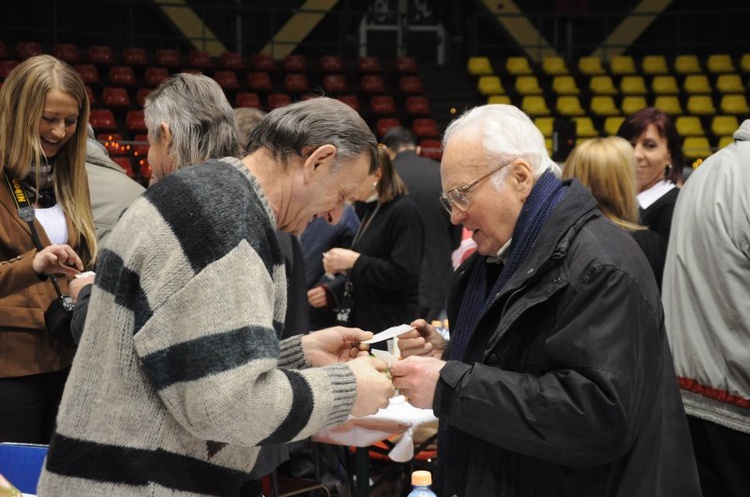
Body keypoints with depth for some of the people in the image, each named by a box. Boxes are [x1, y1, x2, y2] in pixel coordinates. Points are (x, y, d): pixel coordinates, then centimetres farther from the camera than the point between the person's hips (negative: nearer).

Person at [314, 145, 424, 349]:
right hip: (363, 323, 8)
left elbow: (403, 274, -21)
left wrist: (354, 260, -17)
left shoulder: (404, 211, -11)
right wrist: (331, 293, 11)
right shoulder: (369, 211, 14)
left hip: (391, 328, -8)